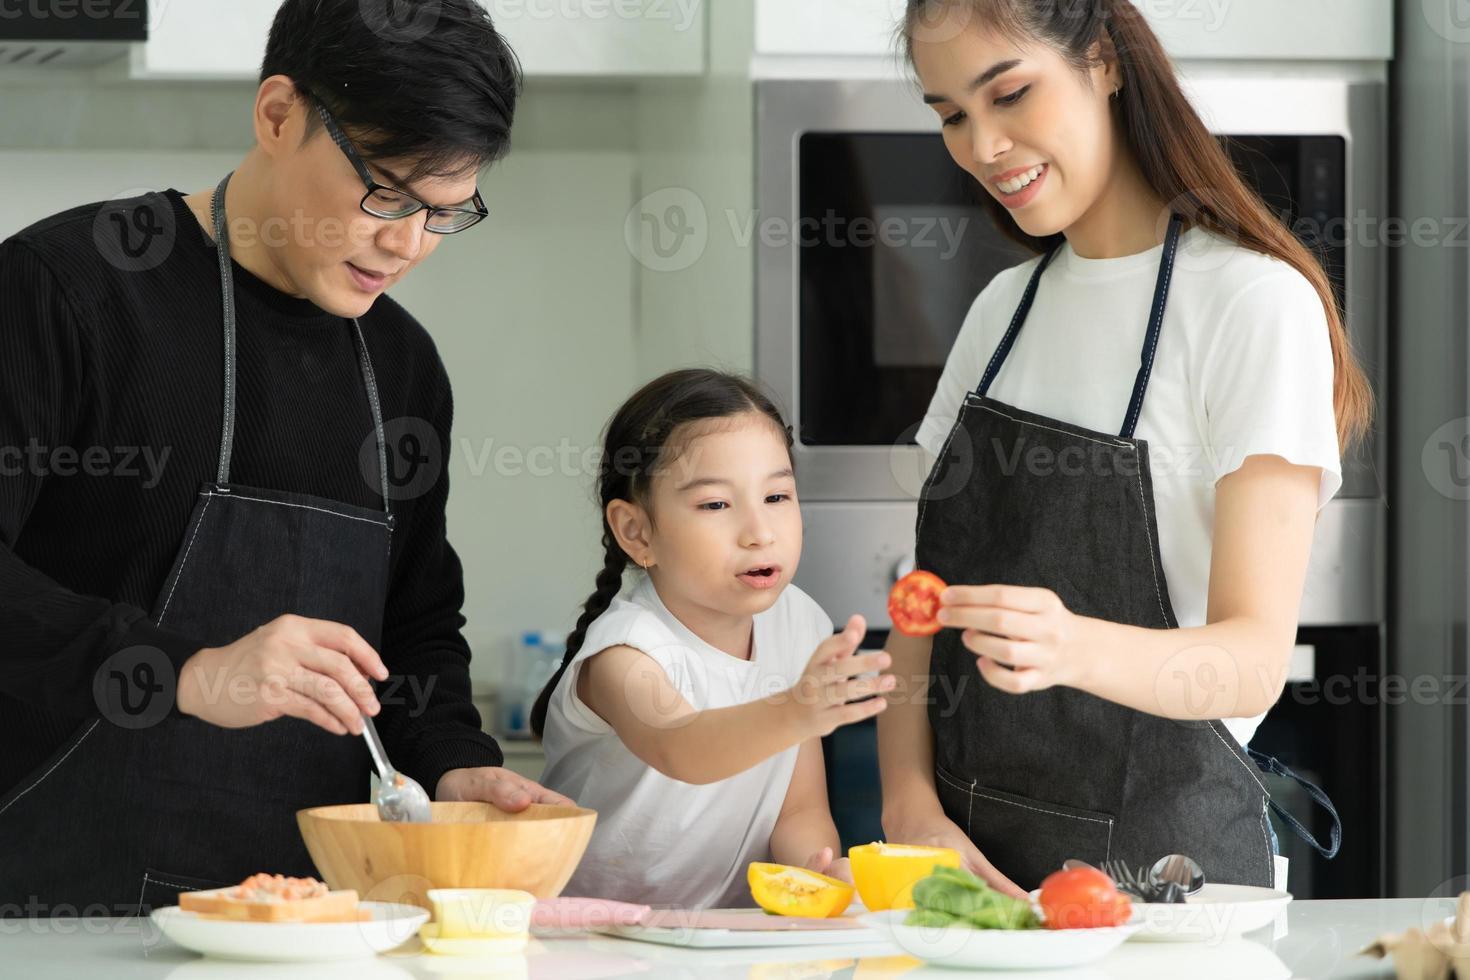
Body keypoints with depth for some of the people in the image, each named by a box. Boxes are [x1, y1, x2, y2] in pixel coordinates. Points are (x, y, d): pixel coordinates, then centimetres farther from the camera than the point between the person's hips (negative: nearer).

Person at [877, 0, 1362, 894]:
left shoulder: (1257, 305, -6)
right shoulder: (1004, 308, 14)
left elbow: (1255, 658, -13)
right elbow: (925, 596, 13)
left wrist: (1072, 648, -32)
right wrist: (913, 806, -5)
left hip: (1161, 859, -5)